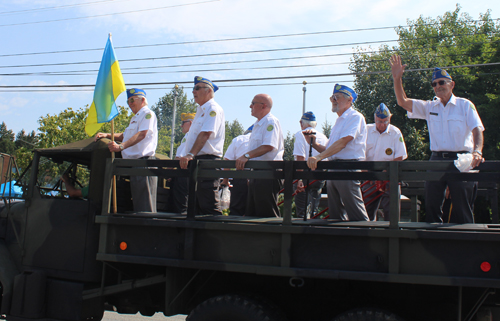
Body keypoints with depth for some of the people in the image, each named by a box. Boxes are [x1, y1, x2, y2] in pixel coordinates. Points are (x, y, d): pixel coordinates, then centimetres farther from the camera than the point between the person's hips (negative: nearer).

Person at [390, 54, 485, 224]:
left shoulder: (465, 105, 3)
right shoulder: (429, 107, 12)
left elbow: (477, 130, -8)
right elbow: (403, 102, 4)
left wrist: (477, 151, -27)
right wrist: (397, 79, -9)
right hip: (436, 159, 3)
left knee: (463, 210, 0)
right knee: (431, 207, 4)